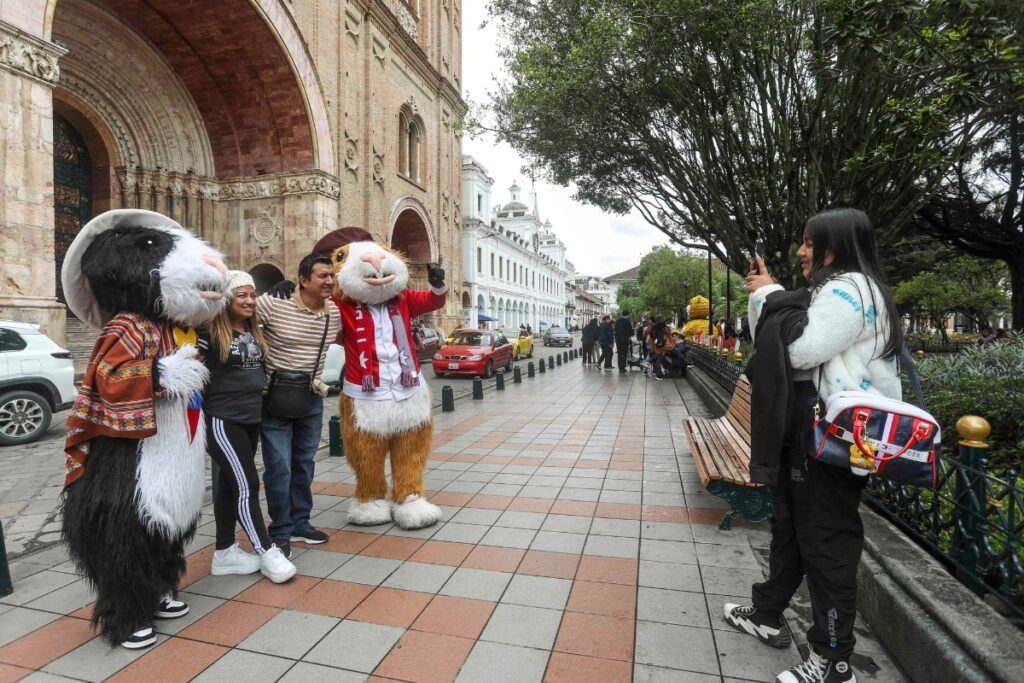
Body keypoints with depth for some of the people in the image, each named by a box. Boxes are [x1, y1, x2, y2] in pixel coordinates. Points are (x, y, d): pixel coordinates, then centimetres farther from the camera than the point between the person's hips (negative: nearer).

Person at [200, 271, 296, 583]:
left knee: (230, 485, 15)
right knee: (247, 485, -6)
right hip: (223, 421, -7)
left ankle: (225, 553, 25)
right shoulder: (210, 332, -13)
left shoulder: (254, 332, 10)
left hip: (251, 419, 8)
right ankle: (267, 552, 4)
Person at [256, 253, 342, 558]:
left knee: (304, 463, 15)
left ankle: (300, 523, 30)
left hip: (311, 397, 5)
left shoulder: (336, 312, -2)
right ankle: (280, 532, 15)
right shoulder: (273, 303, -18)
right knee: (279, 467, -2)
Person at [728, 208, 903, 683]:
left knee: (826, 540, -1)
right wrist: (766, 296, 6)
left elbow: (801, 348, -23)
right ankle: (767, 615, 35)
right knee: (788, 525, 19)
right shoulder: (829, 290, 18)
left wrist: (770, 296, -12)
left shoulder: (851, 287, -13)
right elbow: (779, 347, 15)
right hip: (804, 429, 11)